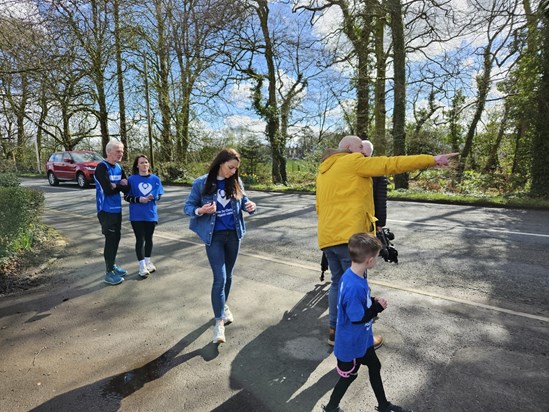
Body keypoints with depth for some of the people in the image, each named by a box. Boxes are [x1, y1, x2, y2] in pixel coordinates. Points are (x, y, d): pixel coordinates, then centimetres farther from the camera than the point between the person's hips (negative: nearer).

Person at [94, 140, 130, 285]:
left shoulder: (118, 168, 10)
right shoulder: (102, 167, -14)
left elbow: (127, 187, 4)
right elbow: (108, 190, -23)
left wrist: (117, 185, -16)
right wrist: (121, 185, -7)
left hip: (117, 209, 7)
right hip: (106, 210, -7)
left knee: (116, 238, 14)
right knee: (110, 240, -3)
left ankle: (113, 266, 29)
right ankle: (109, 273, 6)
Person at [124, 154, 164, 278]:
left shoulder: (155, 179, 1)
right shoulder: (132, 179, -5)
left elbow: (159, 195, 7)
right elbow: (126, 197, -3)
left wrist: (153, 197, -15)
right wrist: (139, 199, -18)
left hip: (151, 214, 2)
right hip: (137, 215, -2)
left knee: (149, 238, 14)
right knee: (140, 240, -1)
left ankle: (148, 262, 31)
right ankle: (142, 266, 9)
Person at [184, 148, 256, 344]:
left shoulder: (235, 182, -1)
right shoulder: (201, 183, -10)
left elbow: (243, 200, 10)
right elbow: (188, 207, -4)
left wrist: (250, 206, -13)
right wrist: (200, 210, -25)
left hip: (233, 234, 4)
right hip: (214, 237, -4)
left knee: (228, 275, 17)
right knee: (220, 278, -8)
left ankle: (223, 306, 40)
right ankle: (219, 322, 4)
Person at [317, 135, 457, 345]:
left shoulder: (324, 171, 22)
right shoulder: (352, 161, -2)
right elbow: (391, 164, -5)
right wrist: (432, 160, -1)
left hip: (327, 236, 8)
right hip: (349, 235, -8)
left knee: (338, 282, 18)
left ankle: (334, 331, 25)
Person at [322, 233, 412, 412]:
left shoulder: (356, 275, -8)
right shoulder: (354, 287, -38)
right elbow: (358, 318, -29)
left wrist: (374, 301, -8)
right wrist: (378, 307, -17)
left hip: (362, 338, 9)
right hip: (352, 343, -9)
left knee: (375, 367, 25)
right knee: (349, 376, 15)